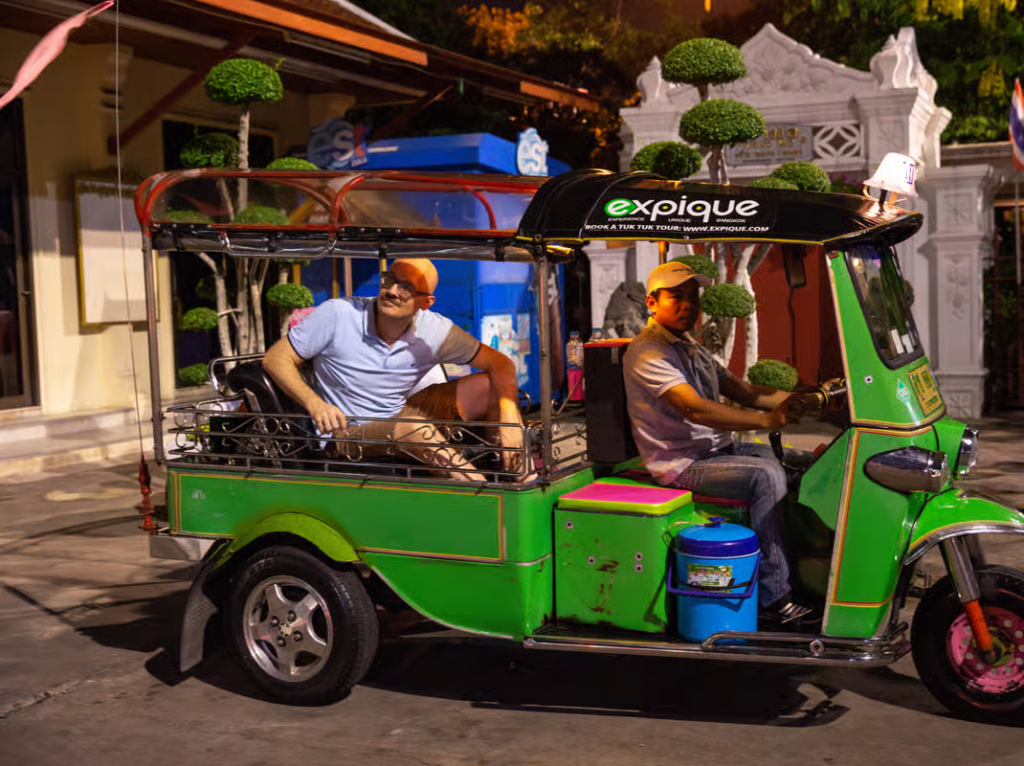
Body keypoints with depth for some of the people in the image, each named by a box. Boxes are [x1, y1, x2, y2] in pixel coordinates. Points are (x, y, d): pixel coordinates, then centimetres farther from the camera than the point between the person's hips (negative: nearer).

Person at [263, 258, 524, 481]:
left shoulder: (435, 331, -10)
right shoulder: (338, 314, -17)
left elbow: (500, 363, -7)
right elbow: (275, 358, -11)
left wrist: (509, 419, -26)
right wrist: (314, 403, -29)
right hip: (350, 433, -4)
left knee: (491, 387, -12)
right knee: (413, 428, -37)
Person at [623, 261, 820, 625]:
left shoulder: (692, 348, 19)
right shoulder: (646, 353, -14)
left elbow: (741, 390, 15)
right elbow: (694, 409, -27)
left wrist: (795, 400, -1)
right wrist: (765, 421, -34)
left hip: (715, 450, 10)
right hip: (680, 464, -9)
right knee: (766, 475, -25)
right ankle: (774, 596, -22)